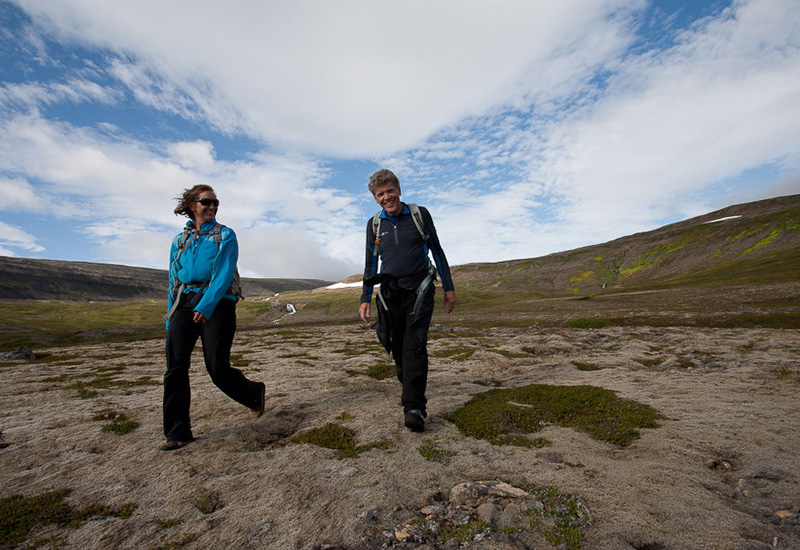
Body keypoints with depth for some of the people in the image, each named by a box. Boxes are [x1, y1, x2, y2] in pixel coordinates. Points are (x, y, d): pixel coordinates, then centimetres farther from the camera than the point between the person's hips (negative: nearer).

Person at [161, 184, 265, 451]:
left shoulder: (225, 235, 6)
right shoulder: (179, 241, 19)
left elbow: (224, 273, -8)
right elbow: (174, 281, 20)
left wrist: (206, 306, -20)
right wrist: (171, 319, 16)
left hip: (218, 302, -4)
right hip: (185, 303, 5)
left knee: (217, 368, -6)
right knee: (175, 366, -3)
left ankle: (255, 394, 22)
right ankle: (178, 432, 9)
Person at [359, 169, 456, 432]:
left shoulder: (420, 214, 2)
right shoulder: (374, 224, 8)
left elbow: (437, 251, 7)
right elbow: (370, 264, 12)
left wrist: (448, 287, 5)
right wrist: (366, 299, 6)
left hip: (419, 289, -2)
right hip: (389, 292, 3)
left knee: (414, 345, -14)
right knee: (397, 346, 5)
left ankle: (414, 408, -14)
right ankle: (411, 389, 27)